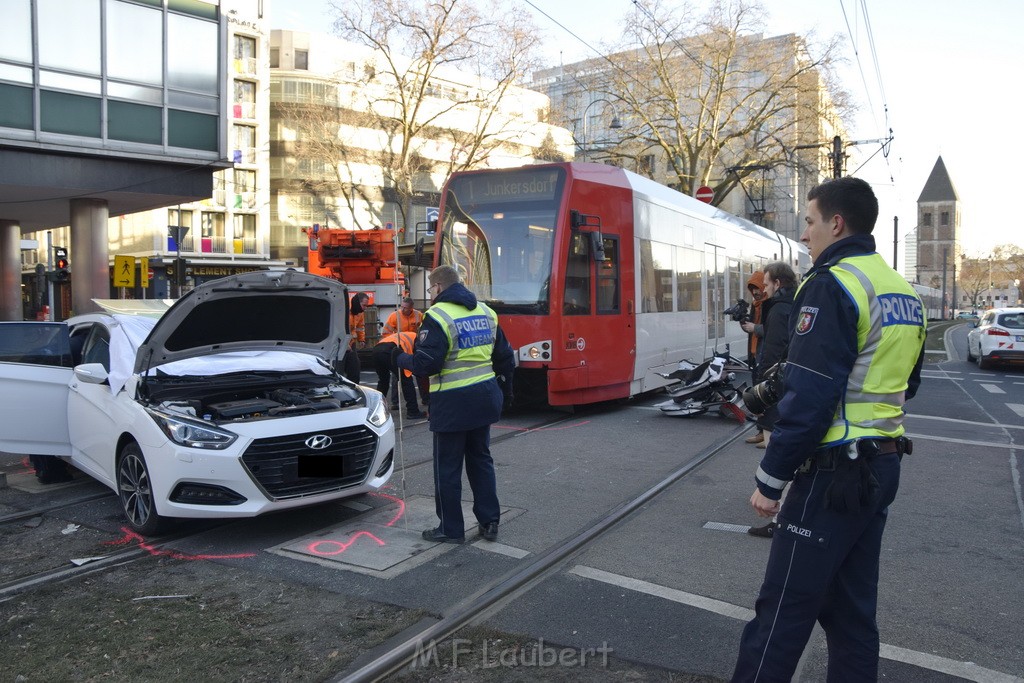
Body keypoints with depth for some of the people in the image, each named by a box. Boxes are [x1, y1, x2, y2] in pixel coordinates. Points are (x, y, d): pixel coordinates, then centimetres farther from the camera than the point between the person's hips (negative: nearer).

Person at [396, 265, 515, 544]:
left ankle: (451, 529, 15)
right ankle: (489, 522, 23)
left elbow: (426, 364, -19)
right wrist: (506, 391, 26)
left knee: (448, 466, 6)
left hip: (452, 402, -7)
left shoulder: (438, 315, -13)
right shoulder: (485, 312, 9)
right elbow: (504, 357, 14)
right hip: (484, 397, 7)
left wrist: (401, 359, 1)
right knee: (480, 458, 18)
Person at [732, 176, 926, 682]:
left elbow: (809, 396, -20)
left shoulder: (830, 285, -15)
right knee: (852, 606, 17)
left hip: (833, 471, -9)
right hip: (883, 467, 9)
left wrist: (770, 480, -14)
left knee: (783, 609, -2)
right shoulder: (903, 291, 13)